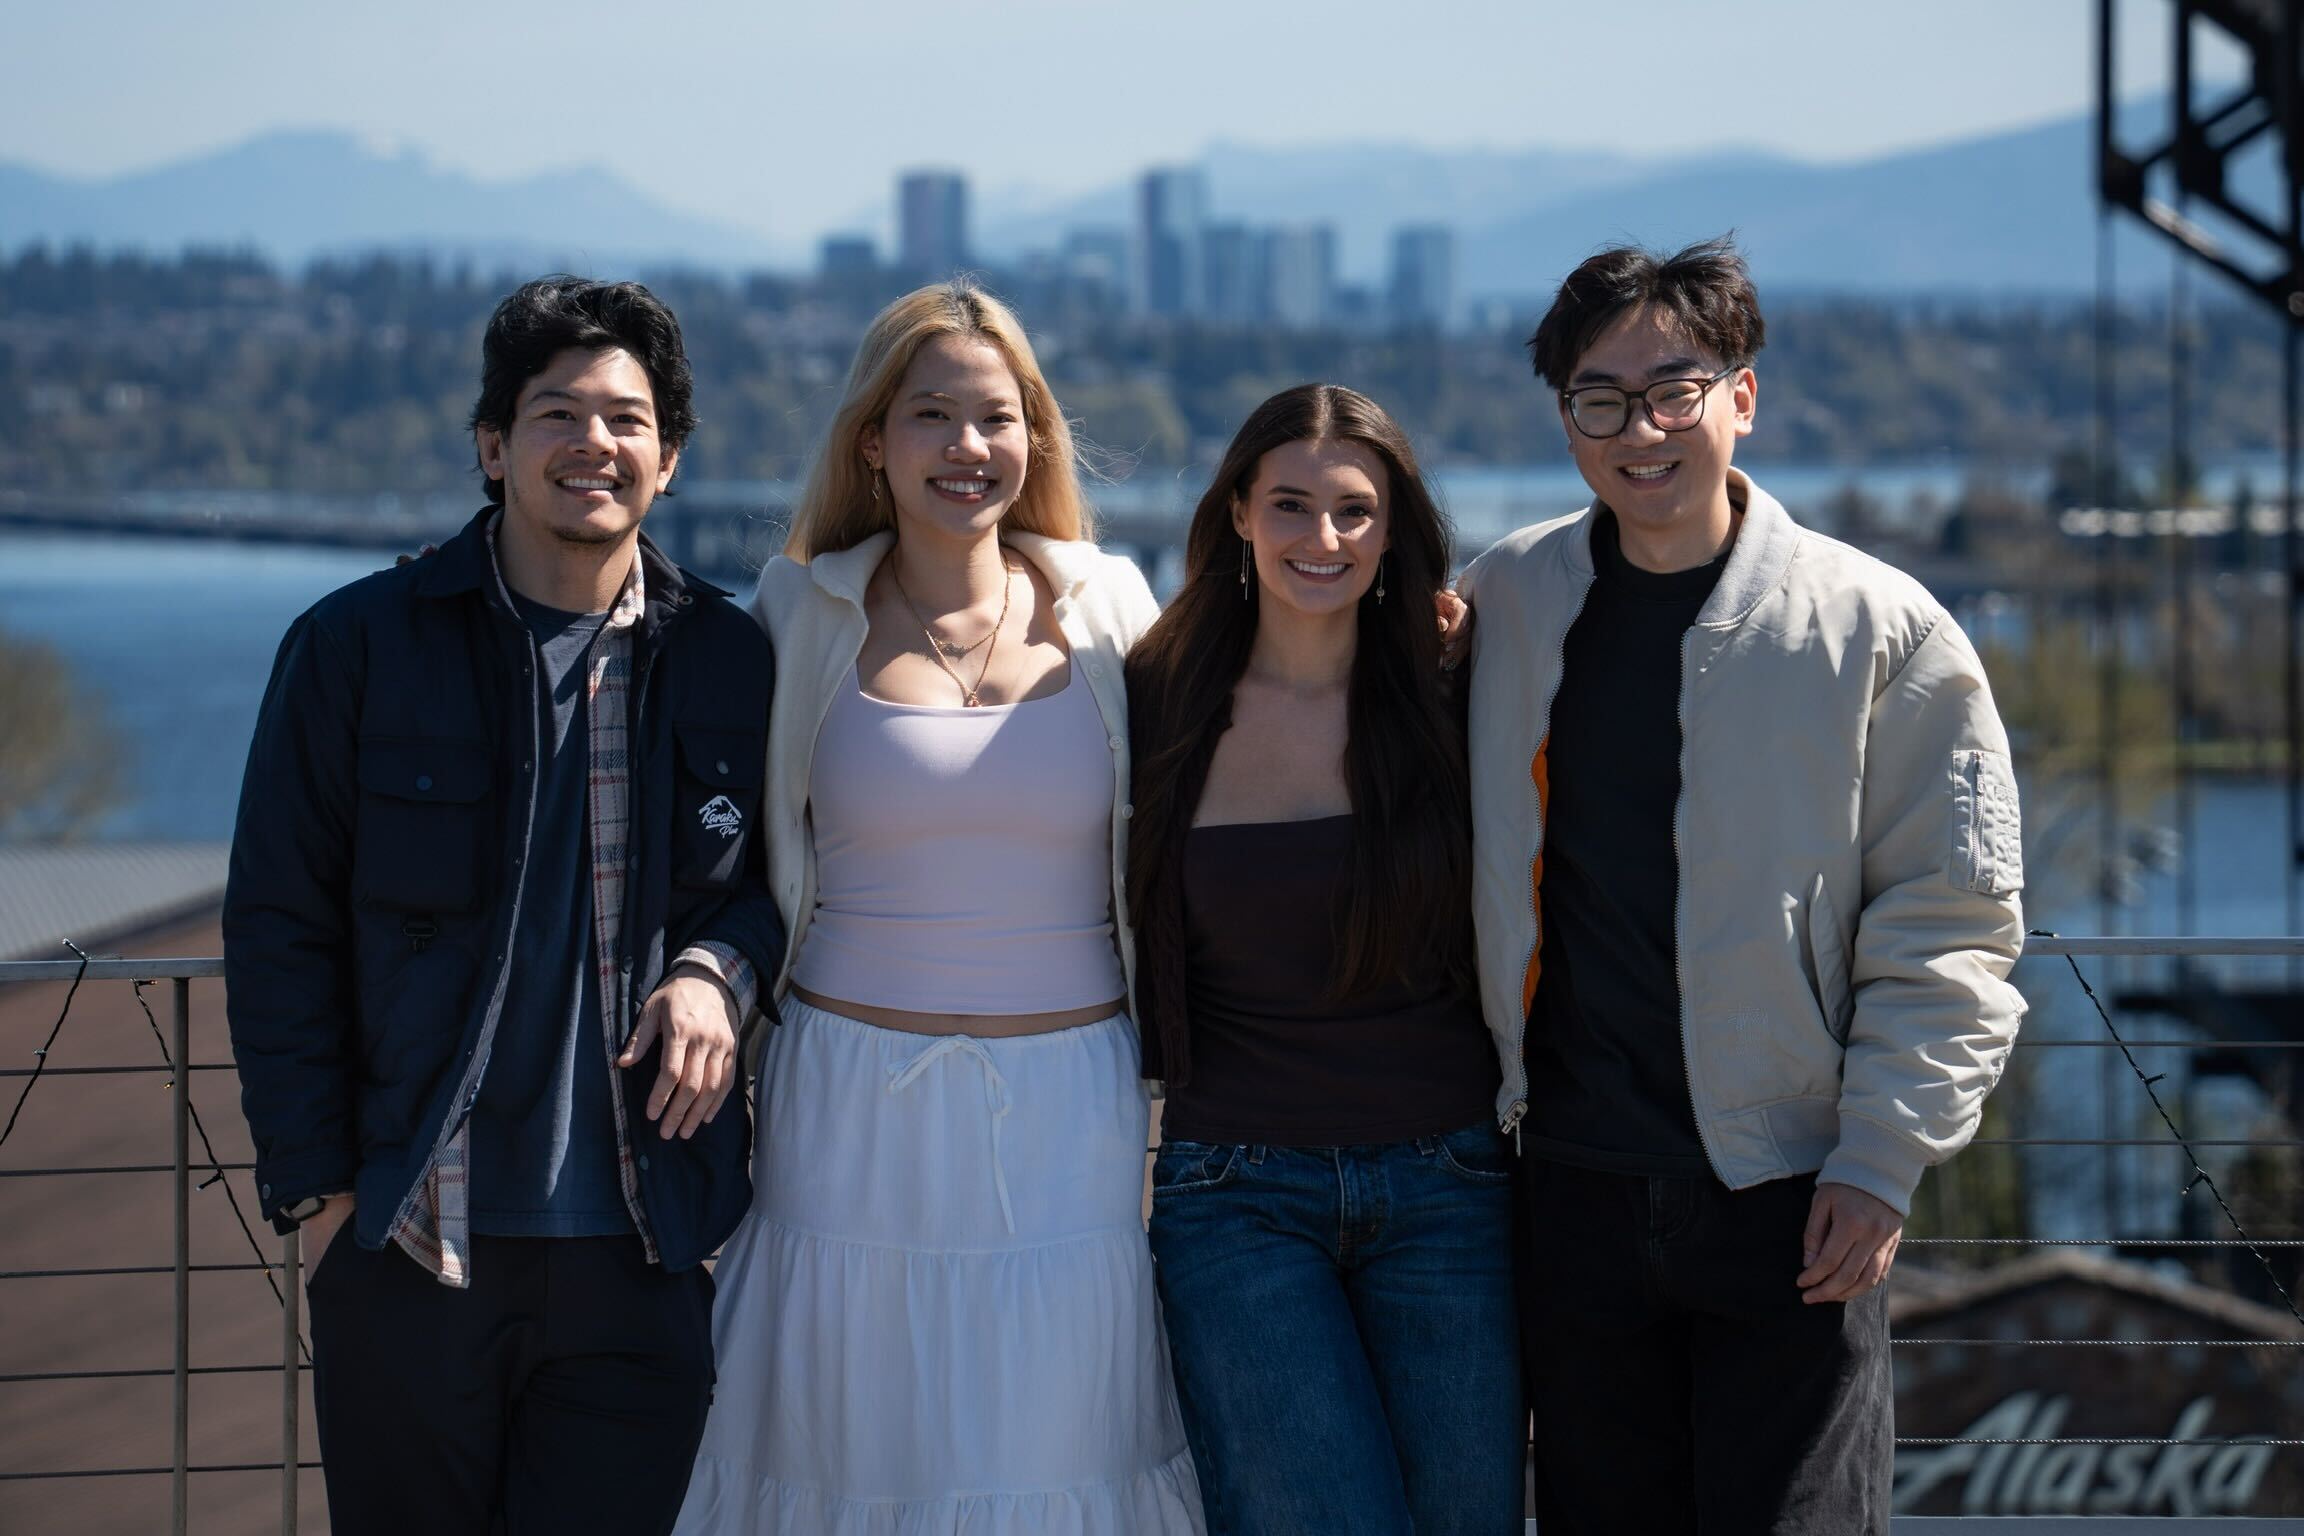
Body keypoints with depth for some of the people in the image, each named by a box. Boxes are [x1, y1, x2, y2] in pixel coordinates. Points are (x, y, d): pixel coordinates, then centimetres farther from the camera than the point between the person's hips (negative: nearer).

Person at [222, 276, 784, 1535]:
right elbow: (278, 932, 2)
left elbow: (781, 871, 18)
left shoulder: (726, 661, 6)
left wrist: (722, 969, -5)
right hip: (408, 1238, -1)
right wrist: (314, 1184, -3)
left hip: (644, 1245, 1)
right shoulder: (357, 647, 1)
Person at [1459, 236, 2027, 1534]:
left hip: (1794, 1197, -3)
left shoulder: (1881, 630, -5)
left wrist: (1882, 1160, -9)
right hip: (1580, 1181, 4)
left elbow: (1949, 926, -3)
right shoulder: (1508, 601, 6)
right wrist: (1501, 1084, 11)